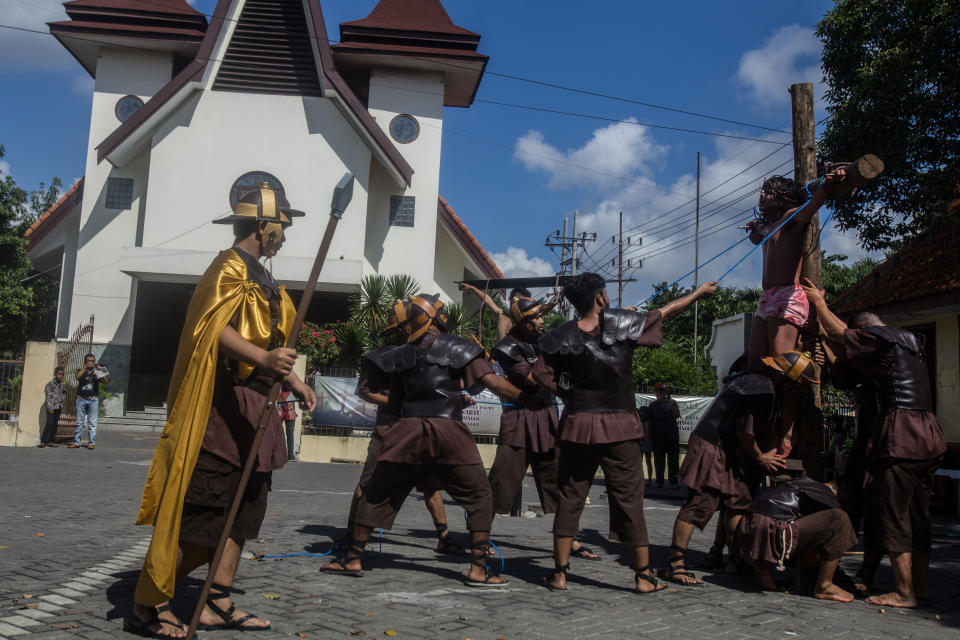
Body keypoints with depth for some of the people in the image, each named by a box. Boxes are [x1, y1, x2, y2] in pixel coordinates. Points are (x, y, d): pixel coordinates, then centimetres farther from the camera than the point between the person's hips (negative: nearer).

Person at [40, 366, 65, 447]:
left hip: (58, 407, 6)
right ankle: (43, 441, -4)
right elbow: (48, 396, -9)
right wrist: (50, 408, -13)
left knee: (55, 424, 6)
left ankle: (51, 441, 11)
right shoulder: (50, 384, -7)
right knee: (49, 423, -10)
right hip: (52, 406, -6)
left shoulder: (61, 384, 11)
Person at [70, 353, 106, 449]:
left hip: (93, 399, 0)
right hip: (81, 399, 0)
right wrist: (85, 367, -21)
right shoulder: (81, 371, 10)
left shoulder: (97, 372, 11)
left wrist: (101, 372, -16)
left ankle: (91, 442, -1)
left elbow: (104, 382, -2)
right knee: (79, 421, 2)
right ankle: (76, 442, 7)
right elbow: (78, 377, -13)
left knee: (92, 422, -2)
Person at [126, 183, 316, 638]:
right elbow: (216, 328, -26)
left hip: (253, 408, 10)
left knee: (244, 507, 10)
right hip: (223, 404, -10)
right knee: (197, 506, -7)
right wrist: (263, 358, -42)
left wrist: (292, 382, 22)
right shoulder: (230, 268, -9)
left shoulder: (260, 277, 21)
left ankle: (218, 604, 17)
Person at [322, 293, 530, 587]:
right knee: (480, 498, 9)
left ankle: (353, 557, 22)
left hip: (408, 431, 3)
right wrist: (526, 398, 2)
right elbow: (491, 382, -4)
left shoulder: (403, 355, 14)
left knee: (376, 494, 17)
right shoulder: (457, 348, 4)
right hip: (448, 433, -3)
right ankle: (478, 568, 4)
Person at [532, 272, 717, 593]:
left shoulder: (563, 336, -1)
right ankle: (644, 575, 15)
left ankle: (560, 573, 12)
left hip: (577, 425, 2)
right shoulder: (623, 323, -5)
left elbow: (540, 376, -6)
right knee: (629, 499, 7)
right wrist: (699, 291, 23)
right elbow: (666, 311, 8)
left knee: (570, 497, 9)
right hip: (619, 426, -1)